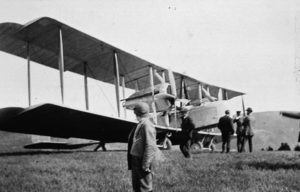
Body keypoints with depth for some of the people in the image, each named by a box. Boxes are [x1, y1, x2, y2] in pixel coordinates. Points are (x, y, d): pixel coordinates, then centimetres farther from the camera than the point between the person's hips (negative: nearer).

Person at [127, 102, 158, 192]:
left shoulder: (147, 125, -18)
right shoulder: (140, 124, 12)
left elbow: (151, 147, -23)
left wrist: (145, 165, -23)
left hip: (142, 160, -10)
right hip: (135, 160, 10)